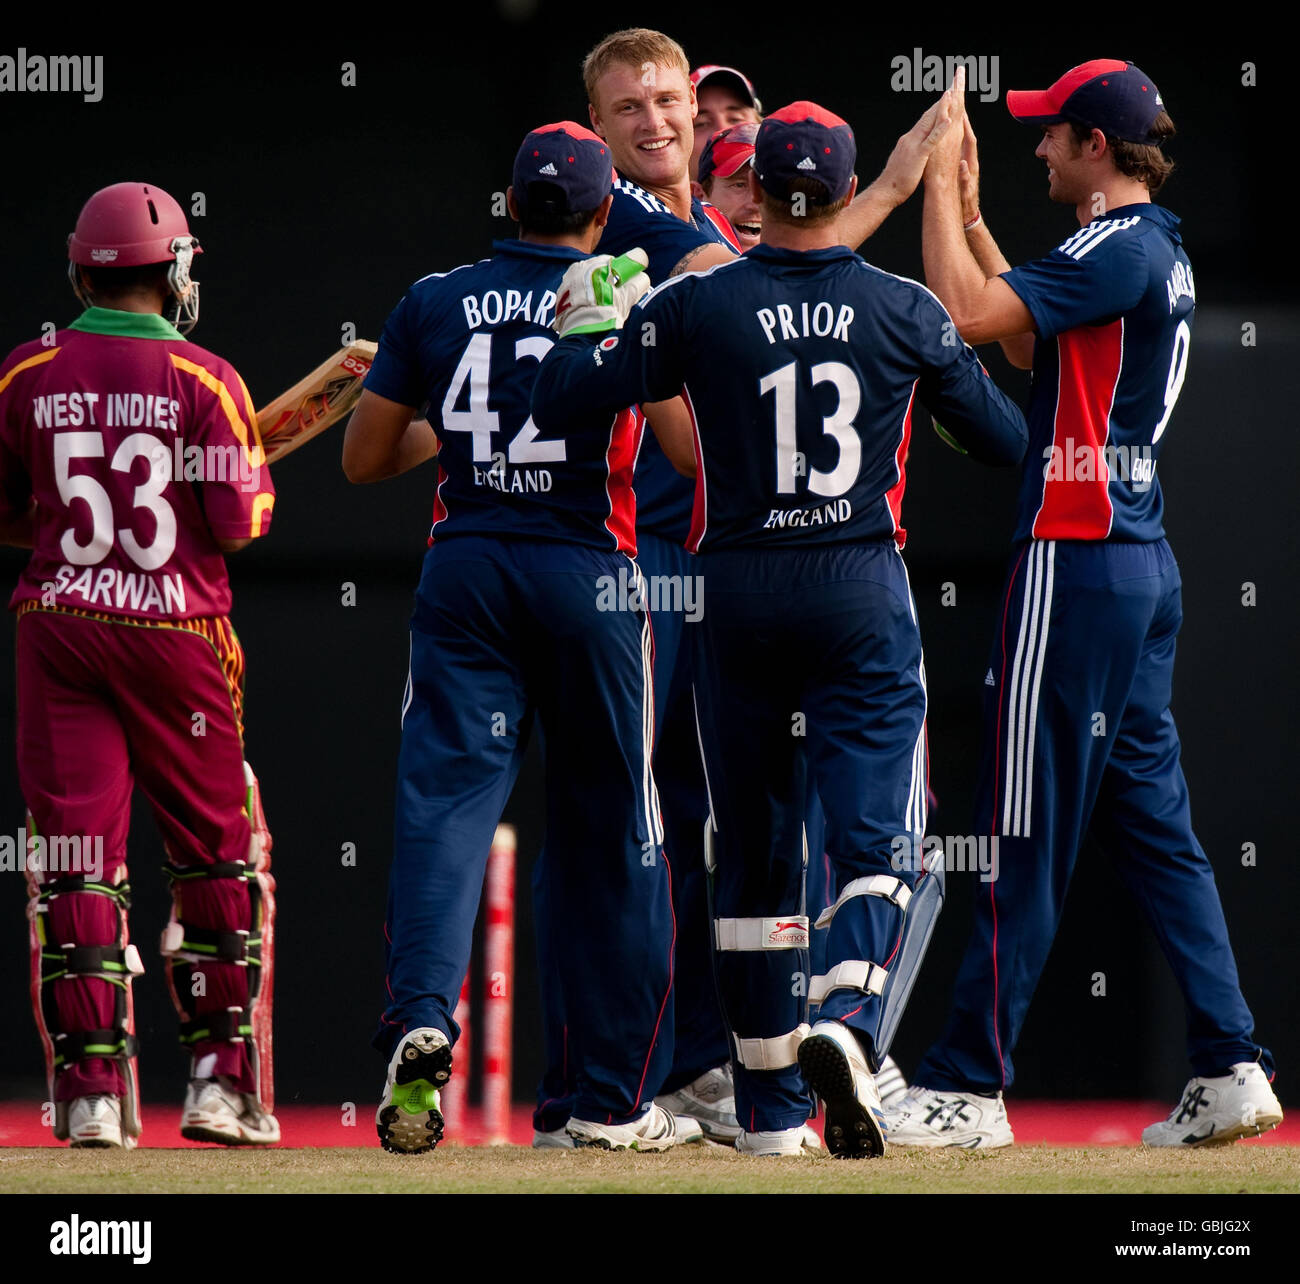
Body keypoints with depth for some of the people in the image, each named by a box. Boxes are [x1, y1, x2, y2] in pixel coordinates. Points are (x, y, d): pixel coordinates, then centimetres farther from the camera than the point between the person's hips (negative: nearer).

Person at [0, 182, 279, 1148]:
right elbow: (239, 523, -9)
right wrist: (257, 482, 12)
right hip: (176, 631, -2)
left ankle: (92, 1094, -3)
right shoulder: (206, 381, -8)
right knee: (217, 853, 11)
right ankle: (221, 1079, 10)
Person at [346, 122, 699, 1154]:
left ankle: (421, 1013, -31)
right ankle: (617, 1099, 11)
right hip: (588, 571, -1)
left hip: (464, 569, 1)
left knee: (447, 797, -4)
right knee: (608, 828, 7)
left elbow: (363, 460, 11)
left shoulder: (433, 303, 6)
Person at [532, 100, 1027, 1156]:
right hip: (863, 593, -1)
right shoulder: (905, 312, -3)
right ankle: (848, 1021, -30)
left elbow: (557, 401, -4)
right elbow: (1010, 442, 4)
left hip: (740, 592, 1)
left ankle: (770, 1107, 15)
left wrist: (580, 315, 14)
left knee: (754, 851, 11)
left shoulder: (697, 306, -5)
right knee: (882, 837, -2)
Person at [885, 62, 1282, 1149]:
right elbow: (1031, 340, 26)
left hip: (1077, 562, -10)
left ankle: (968, 1089, -3)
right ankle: (1230, 1068, 7)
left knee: (1027, 835, -6)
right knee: (1153, 819, 11)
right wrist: (968, 212, 23)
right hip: (1144, 565, 10)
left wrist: (940, 184, -11)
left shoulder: (1117, 249, -14)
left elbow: (970, 314, -23)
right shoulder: (1160, 251, 16)